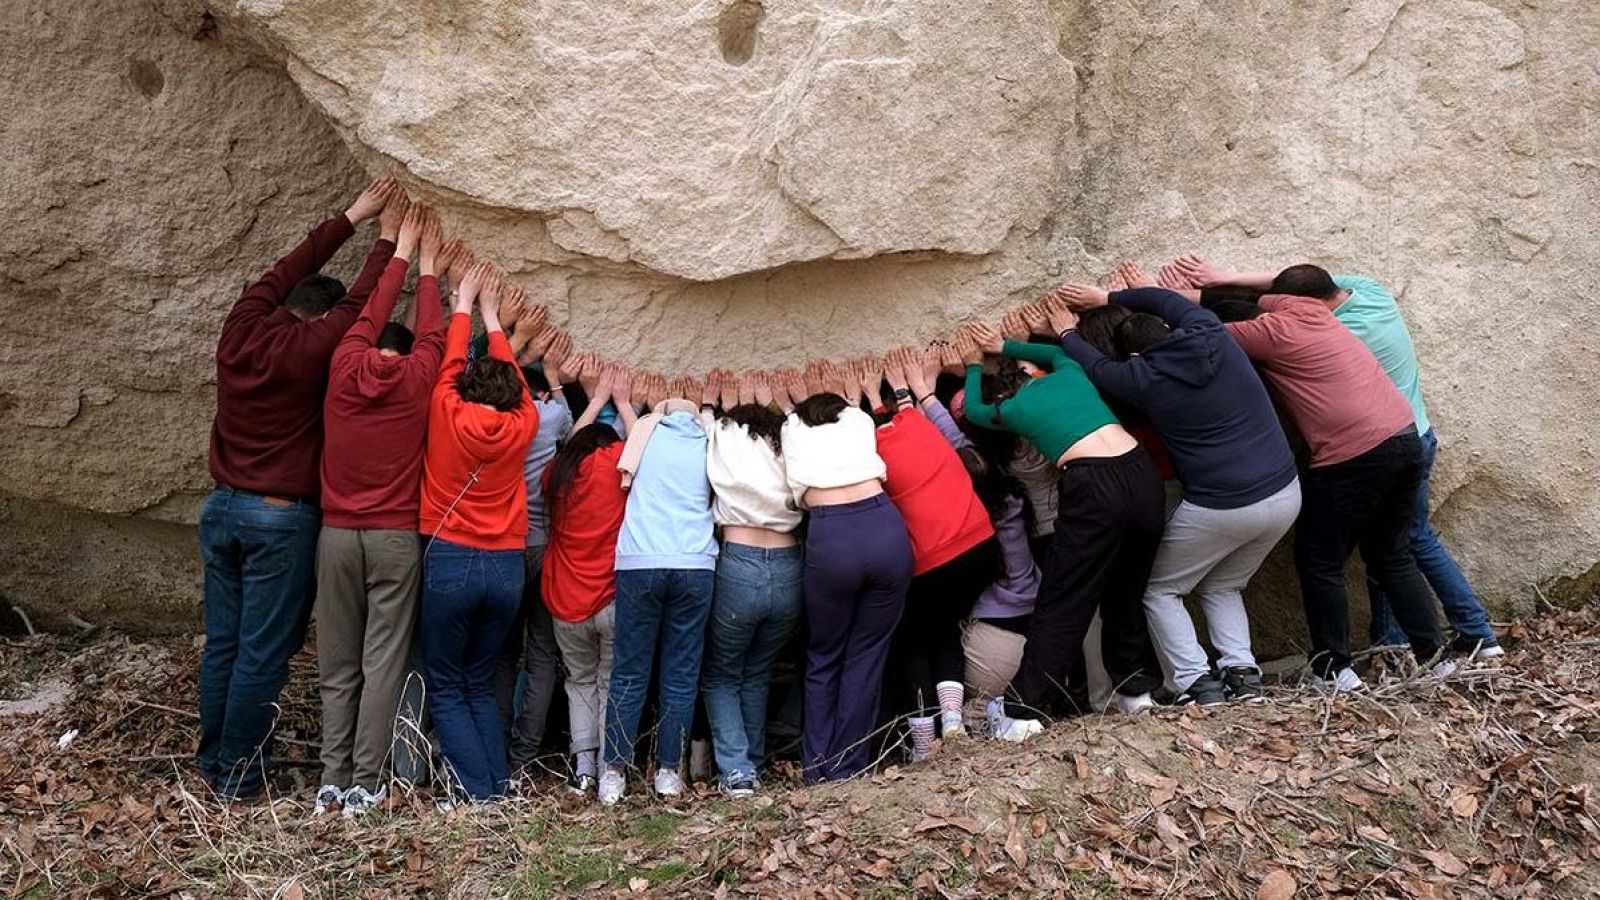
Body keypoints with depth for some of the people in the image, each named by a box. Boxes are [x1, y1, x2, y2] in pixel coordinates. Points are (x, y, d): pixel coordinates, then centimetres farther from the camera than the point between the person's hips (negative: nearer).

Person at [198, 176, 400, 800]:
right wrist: (388, 241, 12)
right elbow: (360, 302, -2)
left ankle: (212, 762, 23)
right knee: (262, 654, 1)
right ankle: (239, 777, 7)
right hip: (281, 520, -7)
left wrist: (350, 219, 19)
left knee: (222, 644, 13)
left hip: (222, 508, 7)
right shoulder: (309, 348, -13)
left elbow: (287, 272, 14)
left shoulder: (242, 329, 3)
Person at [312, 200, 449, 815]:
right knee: (383, 663, 1)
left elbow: (372, 315, 17)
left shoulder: (346, 368, 2)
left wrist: (402, 252, 29)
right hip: (395, 539, -2)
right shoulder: (415, 381, -2)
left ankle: (332, 780, 11)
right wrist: (427, 266, 29)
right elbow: (431, 334, 16)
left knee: (337, 666, 9)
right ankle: (365, 784, 2)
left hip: (337, 534, 2)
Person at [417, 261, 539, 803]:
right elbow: (515, 380, 19)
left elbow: (451, 363, 11)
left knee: (446, 687, 7)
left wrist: (465, 306, 26)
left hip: (450, 561, -3)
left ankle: (479, 793, 1)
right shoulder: (521, 426, 1)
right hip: (507, 568, 3)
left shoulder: (449, 414, -5)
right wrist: (491, 315, 31)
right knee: (480, 685, 17)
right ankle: (499, 786, 10)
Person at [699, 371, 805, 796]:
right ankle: (754, 764, 23)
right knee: (757, 676, 22)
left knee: (720, 677, 15)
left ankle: (736, 770, 3)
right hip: (789, 568, 3)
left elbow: (709, 423, 27)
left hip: (738, 565, -3)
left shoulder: (725, 436, 3)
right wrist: (766, 407, 44)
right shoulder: (786, 440, 8)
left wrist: (728, 408, 41)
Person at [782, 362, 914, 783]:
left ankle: (817, 766, 17)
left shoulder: (792, 429, 24)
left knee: (823, 658, 17)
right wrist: (836, 394, 62)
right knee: (866, 656, 13)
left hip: (830, 539, -1)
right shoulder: (859, 419, 25)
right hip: (885, 527, 1)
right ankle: (848, 764, 15)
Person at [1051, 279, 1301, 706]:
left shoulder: (1145, 379, -9)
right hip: (1285, 494, 6)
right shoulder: (1211, 335, 2)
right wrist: (1107, 297, 31)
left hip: (1219, 508, -6)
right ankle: (1242, 671, 8)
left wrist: (1066, 333, 31)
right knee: (1221, 588, 25)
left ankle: (1196, 681, 2)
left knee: (1160, 591, 15)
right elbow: (1167, 299, 21)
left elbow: (1097, 368, 12)